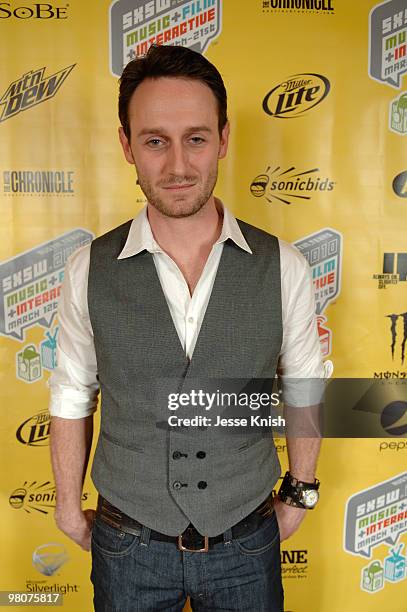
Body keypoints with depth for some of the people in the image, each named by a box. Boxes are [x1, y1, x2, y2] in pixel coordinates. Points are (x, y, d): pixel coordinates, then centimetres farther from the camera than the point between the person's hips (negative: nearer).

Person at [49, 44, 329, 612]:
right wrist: (69, 508, 6)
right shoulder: (89, 271, -13)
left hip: (247, 543, 0)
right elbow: (73, 399, -3)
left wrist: (298, 496, 7)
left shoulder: (284, 268, -13)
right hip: (129, 545, 1)